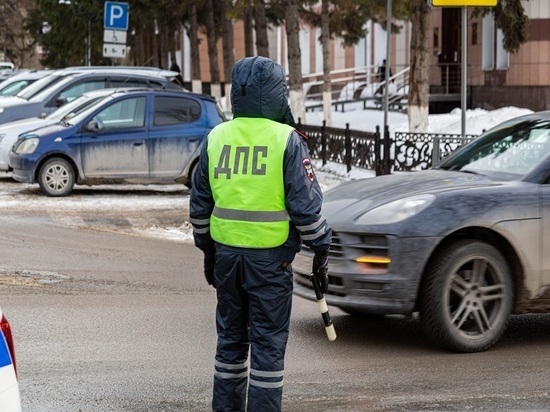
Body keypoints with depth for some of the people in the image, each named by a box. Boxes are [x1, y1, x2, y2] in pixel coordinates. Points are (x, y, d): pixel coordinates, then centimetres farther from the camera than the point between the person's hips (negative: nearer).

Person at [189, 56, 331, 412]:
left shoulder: (217, 138, 5)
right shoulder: (287, 140, -10)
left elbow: (200, 205, 11)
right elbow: (305, 205, -11)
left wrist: (207, 249, 21)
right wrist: (321, 249, 0)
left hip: (226, 253, 5)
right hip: (270, 258, -5)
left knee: (230, 339, 15)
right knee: (268, 343, 2)